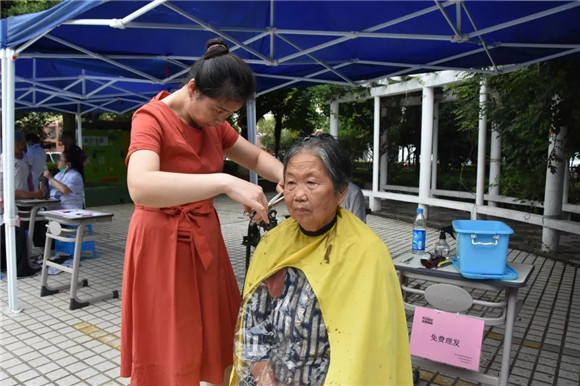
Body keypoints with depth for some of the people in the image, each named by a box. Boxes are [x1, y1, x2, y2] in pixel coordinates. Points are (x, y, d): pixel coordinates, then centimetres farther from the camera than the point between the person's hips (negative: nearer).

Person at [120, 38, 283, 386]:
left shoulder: (212, 122, 4)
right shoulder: (151, 119, -17)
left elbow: (257, 157, 12)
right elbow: (141, 187, -36)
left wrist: (289, 178, -9)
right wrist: (225, 182, -42)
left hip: (206, 239, 7)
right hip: (163, 245, -6)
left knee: (222, 341, 14)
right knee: (170, 352, 6)